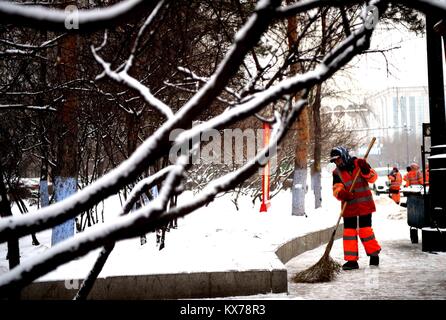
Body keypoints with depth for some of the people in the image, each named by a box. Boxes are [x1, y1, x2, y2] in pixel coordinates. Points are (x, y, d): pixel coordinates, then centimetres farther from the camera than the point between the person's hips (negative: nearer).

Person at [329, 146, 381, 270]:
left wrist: (366, 170, -26)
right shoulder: (337, 173, 2)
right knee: (349, 232, 1)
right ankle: (351, 260, 8)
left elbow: (373, 178, -7)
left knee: (365, 230, -1)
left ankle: (374, 253, 20)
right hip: (349, 207, 3)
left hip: (364, 205, -3)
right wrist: (341, 193, -29)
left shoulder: (358, 163, -3)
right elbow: (336, 189, -7)